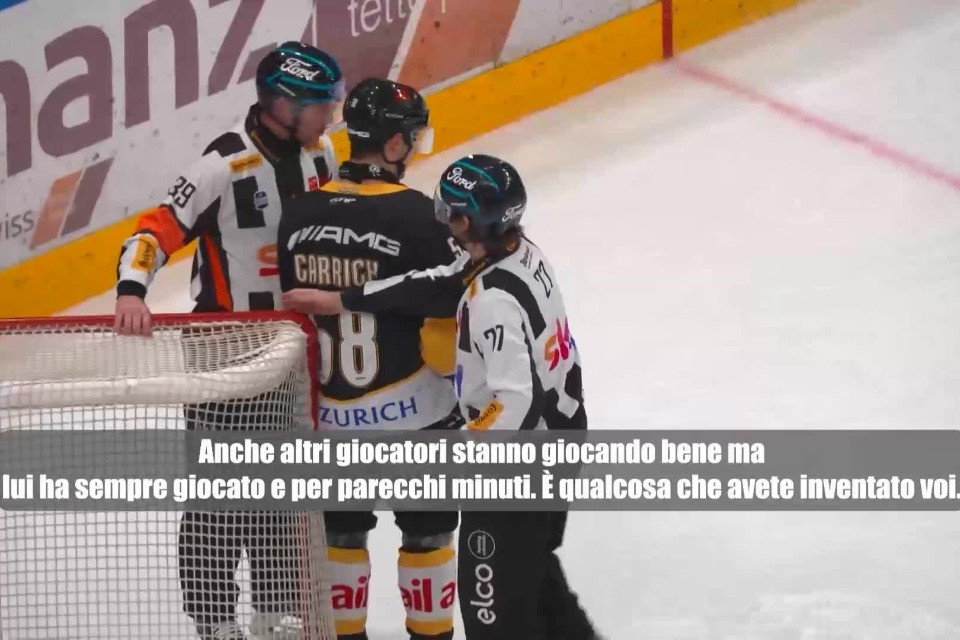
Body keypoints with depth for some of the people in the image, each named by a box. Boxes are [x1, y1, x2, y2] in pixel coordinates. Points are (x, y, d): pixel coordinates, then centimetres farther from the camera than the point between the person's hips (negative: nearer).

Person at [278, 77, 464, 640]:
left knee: (343, 528, 18)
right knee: (427, 530, 12)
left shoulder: (300, 212, -3)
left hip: (330, 410, 5)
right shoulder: (415, 215, -18)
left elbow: (292, 309, 6)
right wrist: (451, 370, 5)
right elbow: (447, 311, -16)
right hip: (411, 409, -4)